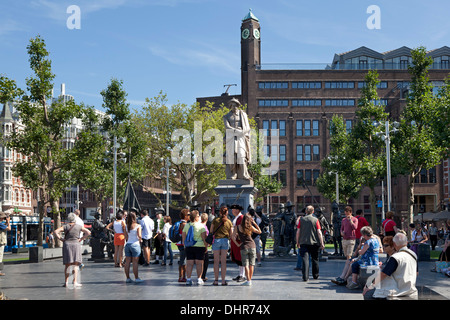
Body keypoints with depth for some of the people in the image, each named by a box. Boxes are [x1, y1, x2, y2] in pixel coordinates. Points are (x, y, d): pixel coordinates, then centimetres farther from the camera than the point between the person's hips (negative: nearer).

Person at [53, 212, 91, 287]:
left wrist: (60, 239, -1)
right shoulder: (79, 226, 4)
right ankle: (75, 282, -9)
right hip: (76, 245, -1)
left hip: (67, 245, 1)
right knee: (75, 264, 0)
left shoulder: (65, 226, 2)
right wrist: (81, 239, 2)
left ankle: (66, 282, 7)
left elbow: (55, 232, -8)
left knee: (67, 264, 8)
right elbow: (88, 232, 0)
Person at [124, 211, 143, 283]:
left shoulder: (126, 226, 7)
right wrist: (140, 239, 3)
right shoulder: (138, 226, -8)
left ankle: (128, 278, 11)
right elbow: (139, 235, -17)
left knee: (127, 262, 7)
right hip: (135, 244, -5)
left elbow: (126, 237, 11)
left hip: (127, 244, 5)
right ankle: (136, 278, 0)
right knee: (135, 262, -2)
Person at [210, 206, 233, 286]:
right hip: (225, 240, 1)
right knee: (223, 261, 5)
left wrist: (211, 240, 16)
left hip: (216, 240, -1)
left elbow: (211, 232, 1)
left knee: (216, 261, 4)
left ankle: (216, 280, 4)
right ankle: (223, 280, 4)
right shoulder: (229, 222, 4)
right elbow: (230, 234, 7)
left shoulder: (215, 220, -1)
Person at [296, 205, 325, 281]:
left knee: (305, 259, -4)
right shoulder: (315, 220, -1)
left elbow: (298, 232, 0)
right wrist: (322, 243, -2)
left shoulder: (301, 219, 1)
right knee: (315, 259, 16)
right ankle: (315, 275, 27)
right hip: (314, 243, 1)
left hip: (303, 242, 0)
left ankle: (305, 277, -13)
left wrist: (298, 242, 9)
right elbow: (319, 232, -5)